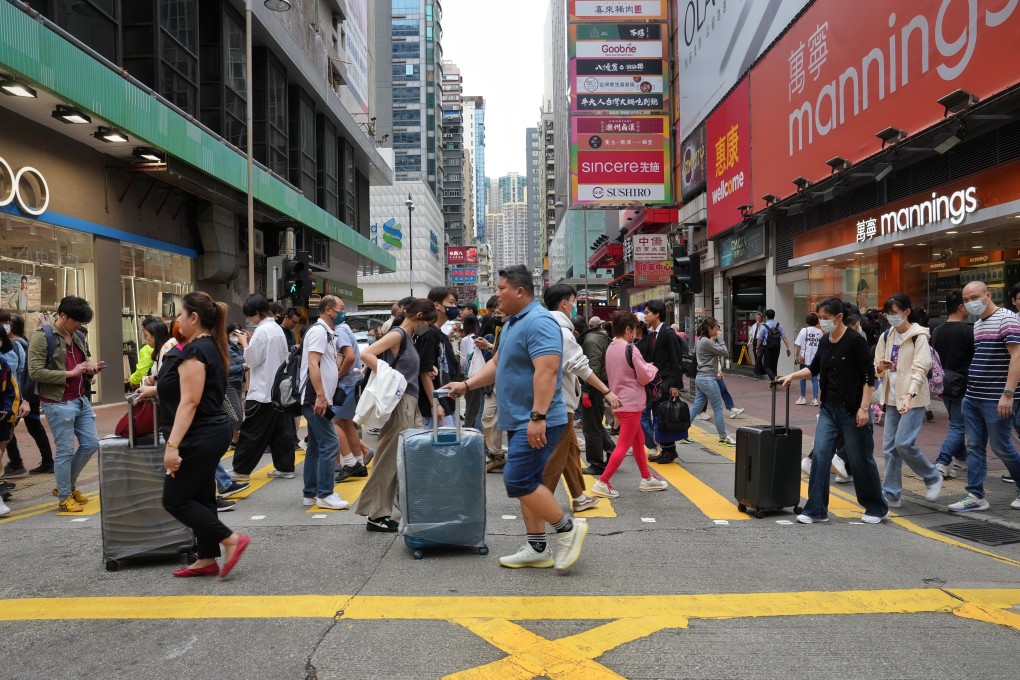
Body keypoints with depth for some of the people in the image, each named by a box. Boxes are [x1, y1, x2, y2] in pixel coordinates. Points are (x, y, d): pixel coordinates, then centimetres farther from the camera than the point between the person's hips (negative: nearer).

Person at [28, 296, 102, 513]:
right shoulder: (42, 337, -10)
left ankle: (67, 485, 29)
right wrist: (70, 373, -19)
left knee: (91, 443, 11)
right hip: (58, 403, -8)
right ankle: (64, 497, 15)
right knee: (65, 451, 0)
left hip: (81, 399, 8)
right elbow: (35, 372, -17)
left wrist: (90, 368, 3)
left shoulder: (78, 336, 12)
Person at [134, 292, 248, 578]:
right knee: (201, 497, 14)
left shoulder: (194, 351, -18)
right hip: (211, 433, 10)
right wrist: (155, 390, 37)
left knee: (175, 500, 0)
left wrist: (172, 445, -25)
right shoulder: (210, 347, 12)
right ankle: (207, 559, 21)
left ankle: (232, 540, -1)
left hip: (199, 437, -10)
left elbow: (189, 402, -23)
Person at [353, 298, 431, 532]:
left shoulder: (408, 337, 17)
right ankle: (375, 515, 4)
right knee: (388, 459, -4)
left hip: (408, 403, 9)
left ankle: (380, 513, 18)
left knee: (397, 459, 11)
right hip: (399, 402, -9)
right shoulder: (397, 334, -10)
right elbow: (366, 354, -21)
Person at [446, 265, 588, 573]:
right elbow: (496, 364, 23)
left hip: (537, 423, -10)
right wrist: (466, 385, 15)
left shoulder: (539, 322, -17)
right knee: (525, 483, 12)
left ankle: (568, 529, 2)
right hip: (519, 421, 10)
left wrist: (538, 417, -30)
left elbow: (546, 372, -26)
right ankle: (537, 549, 20)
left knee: (518, 480, -12)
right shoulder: (512, 323, 16)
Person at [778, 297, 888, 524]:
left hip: (852, 411, -6)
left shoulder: (855, 341, -14)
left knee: (861, 460, 6)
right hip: (828, 409, 6)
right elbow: (814, 368, 20)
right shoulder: (824, 342, 6)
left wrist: (864, 408, -17)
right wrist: (792, 376, 7)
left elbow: (869, 376, -13)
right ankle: (816, 510, 4)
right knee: (820, 456, -2)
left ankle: (877, 509, 25)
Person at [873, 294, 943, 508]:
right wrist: (880, 368, -12)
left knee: (904, 443, -14)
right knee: (890, 446, 5)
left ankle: (932, 477, 13)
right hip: (892, 398, 6)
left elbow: (920, 368, -16)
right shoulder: (886, 336, 10)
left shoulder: (918, 336, -8)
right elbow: (877, 368, 13)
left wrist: (909, 395, -29)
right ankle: (891, 494, 13)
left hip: (913, 399, -6)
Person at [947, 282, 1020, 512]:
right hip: (972, 398, 8)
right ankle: (976, 495, 12)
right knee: (974, 447, 7)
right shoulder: (977, 324, 14)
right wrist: (969, 389, 16)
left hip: (995, 400, -8)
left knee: (1000, 447, 2)